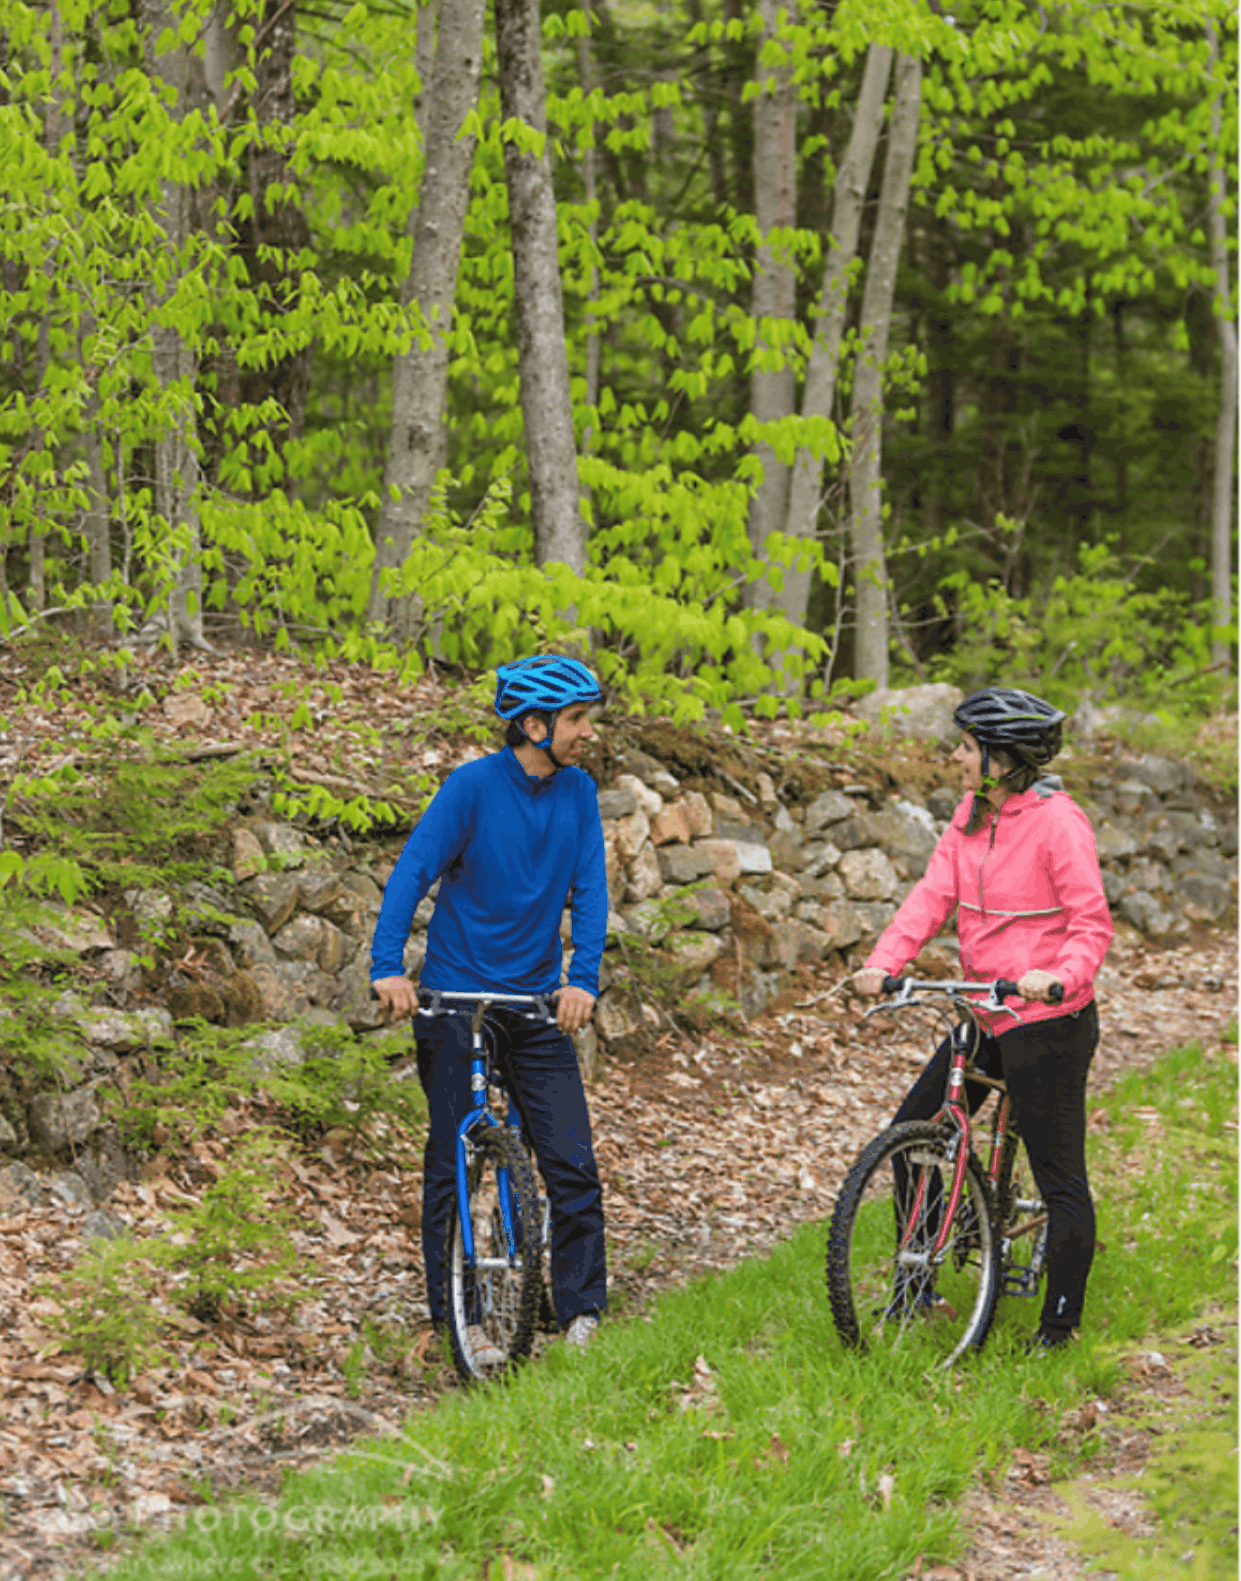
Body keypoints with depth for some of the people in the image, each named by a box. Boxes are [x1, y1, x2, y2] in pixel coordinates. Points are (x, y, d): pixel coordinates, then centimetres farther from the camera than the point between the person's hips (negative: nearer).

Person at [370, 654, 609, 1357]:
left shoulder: (578, 792, 2)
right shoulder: (473, 786, -11)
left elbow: (590, 889, -2)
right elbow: (413, 871, -14)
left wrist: (584, 979, -16)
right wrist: (388, 967, -26)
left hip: (537, 999, 3)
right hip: (456, 995, -3)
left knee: (573, 1165, -3)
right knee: (454, 1167, 2)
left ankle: (582, 1314, 6)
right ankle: (457, 1317, 11)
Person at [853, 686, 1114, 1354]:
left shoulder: (1056, 822, -15)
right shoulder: (970, 817, 7)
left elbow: (1092, 923, -17)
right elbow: (933, 895, -1)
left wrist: (1059, 977, -36)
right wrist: (883, 962, -15)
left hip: (1050, 1022, -8)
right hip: (984, 1016, 8)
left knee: (1058, 1175, -1)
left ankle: (1060, 1322, 9)